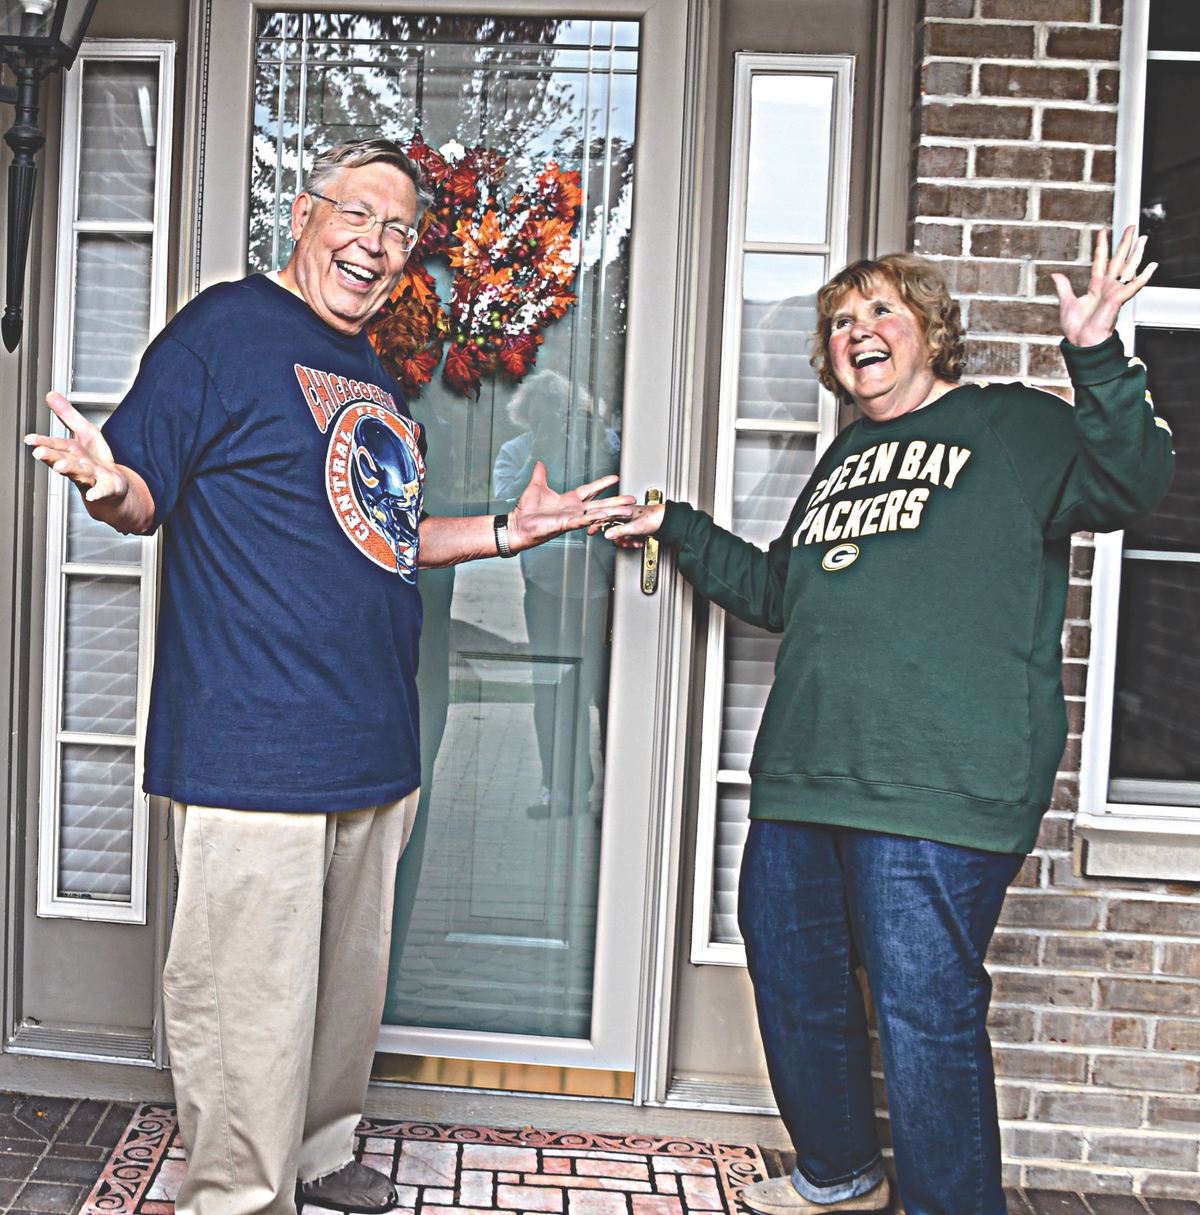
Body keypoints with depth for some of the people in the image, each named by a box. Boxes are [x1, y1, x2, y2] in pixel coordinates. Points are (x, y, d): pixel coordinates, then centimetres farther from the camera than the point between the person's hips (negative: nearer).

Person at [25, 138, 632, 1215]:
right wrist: (109, 483, -31)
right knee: (251, 1006, -2)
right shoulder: (227, 327, -5)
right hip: (251, 750, -8)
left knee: (349, 981, 20)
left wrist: (509, 531, 18)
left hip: (374, 751, 8)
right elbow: (143, 498, -8)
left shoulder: (375, 379, 18)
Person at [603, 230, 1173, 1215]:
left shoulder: (1015, 425, 5)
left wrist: (1099, 359, -24)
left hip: (936, 793, -8)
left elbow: (1127, 486, -12)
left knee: (927, 1016, -6)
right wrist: (679, 531, 30)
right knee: (793, 981, 18)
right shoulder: (845, 459, 24)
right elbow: (780, 594, 32)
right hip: (803, 776, 8)